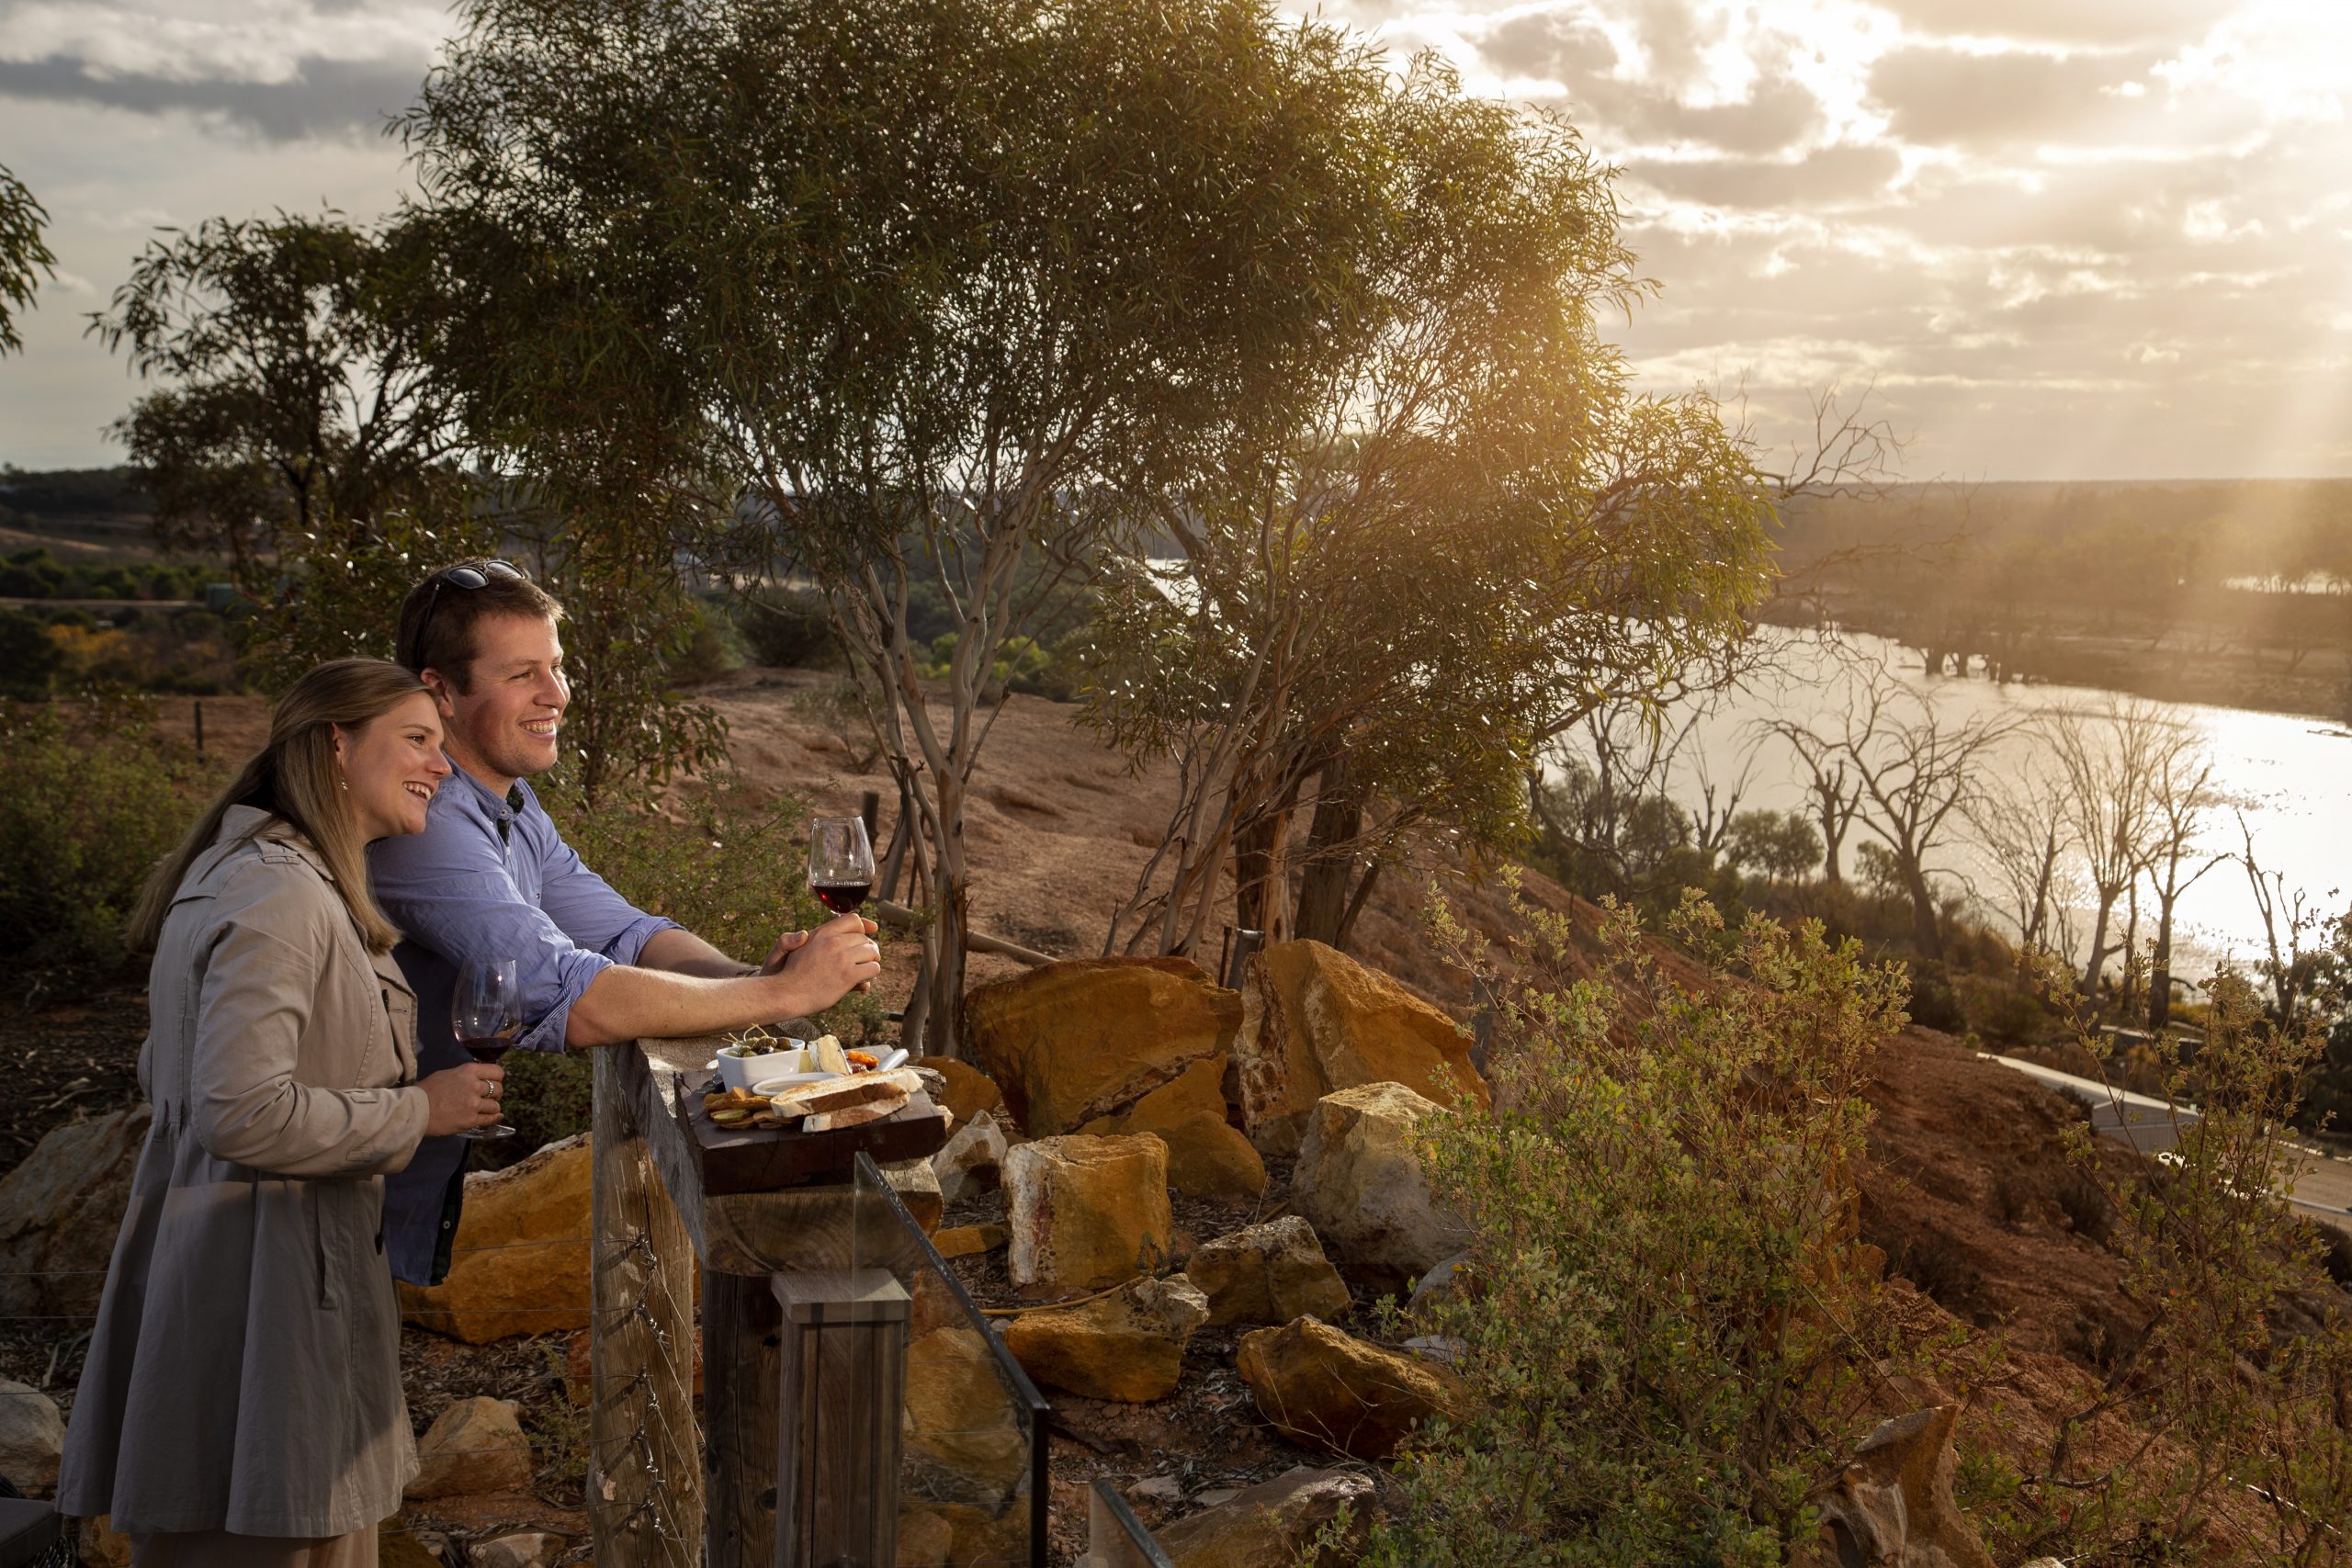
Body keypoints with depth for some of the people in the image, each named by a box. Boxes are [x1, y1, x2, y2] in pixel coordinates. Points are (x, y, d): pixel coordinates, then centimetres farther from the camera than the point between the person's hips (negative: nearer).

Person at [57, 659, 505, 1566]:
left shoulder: (241, 872, 15)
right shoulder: (282, 894, -20)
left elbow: (165, 1074, 23)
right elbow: (241, 1112, -27)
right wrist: (420, 1110, -16)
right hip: (262, 1279, -11)